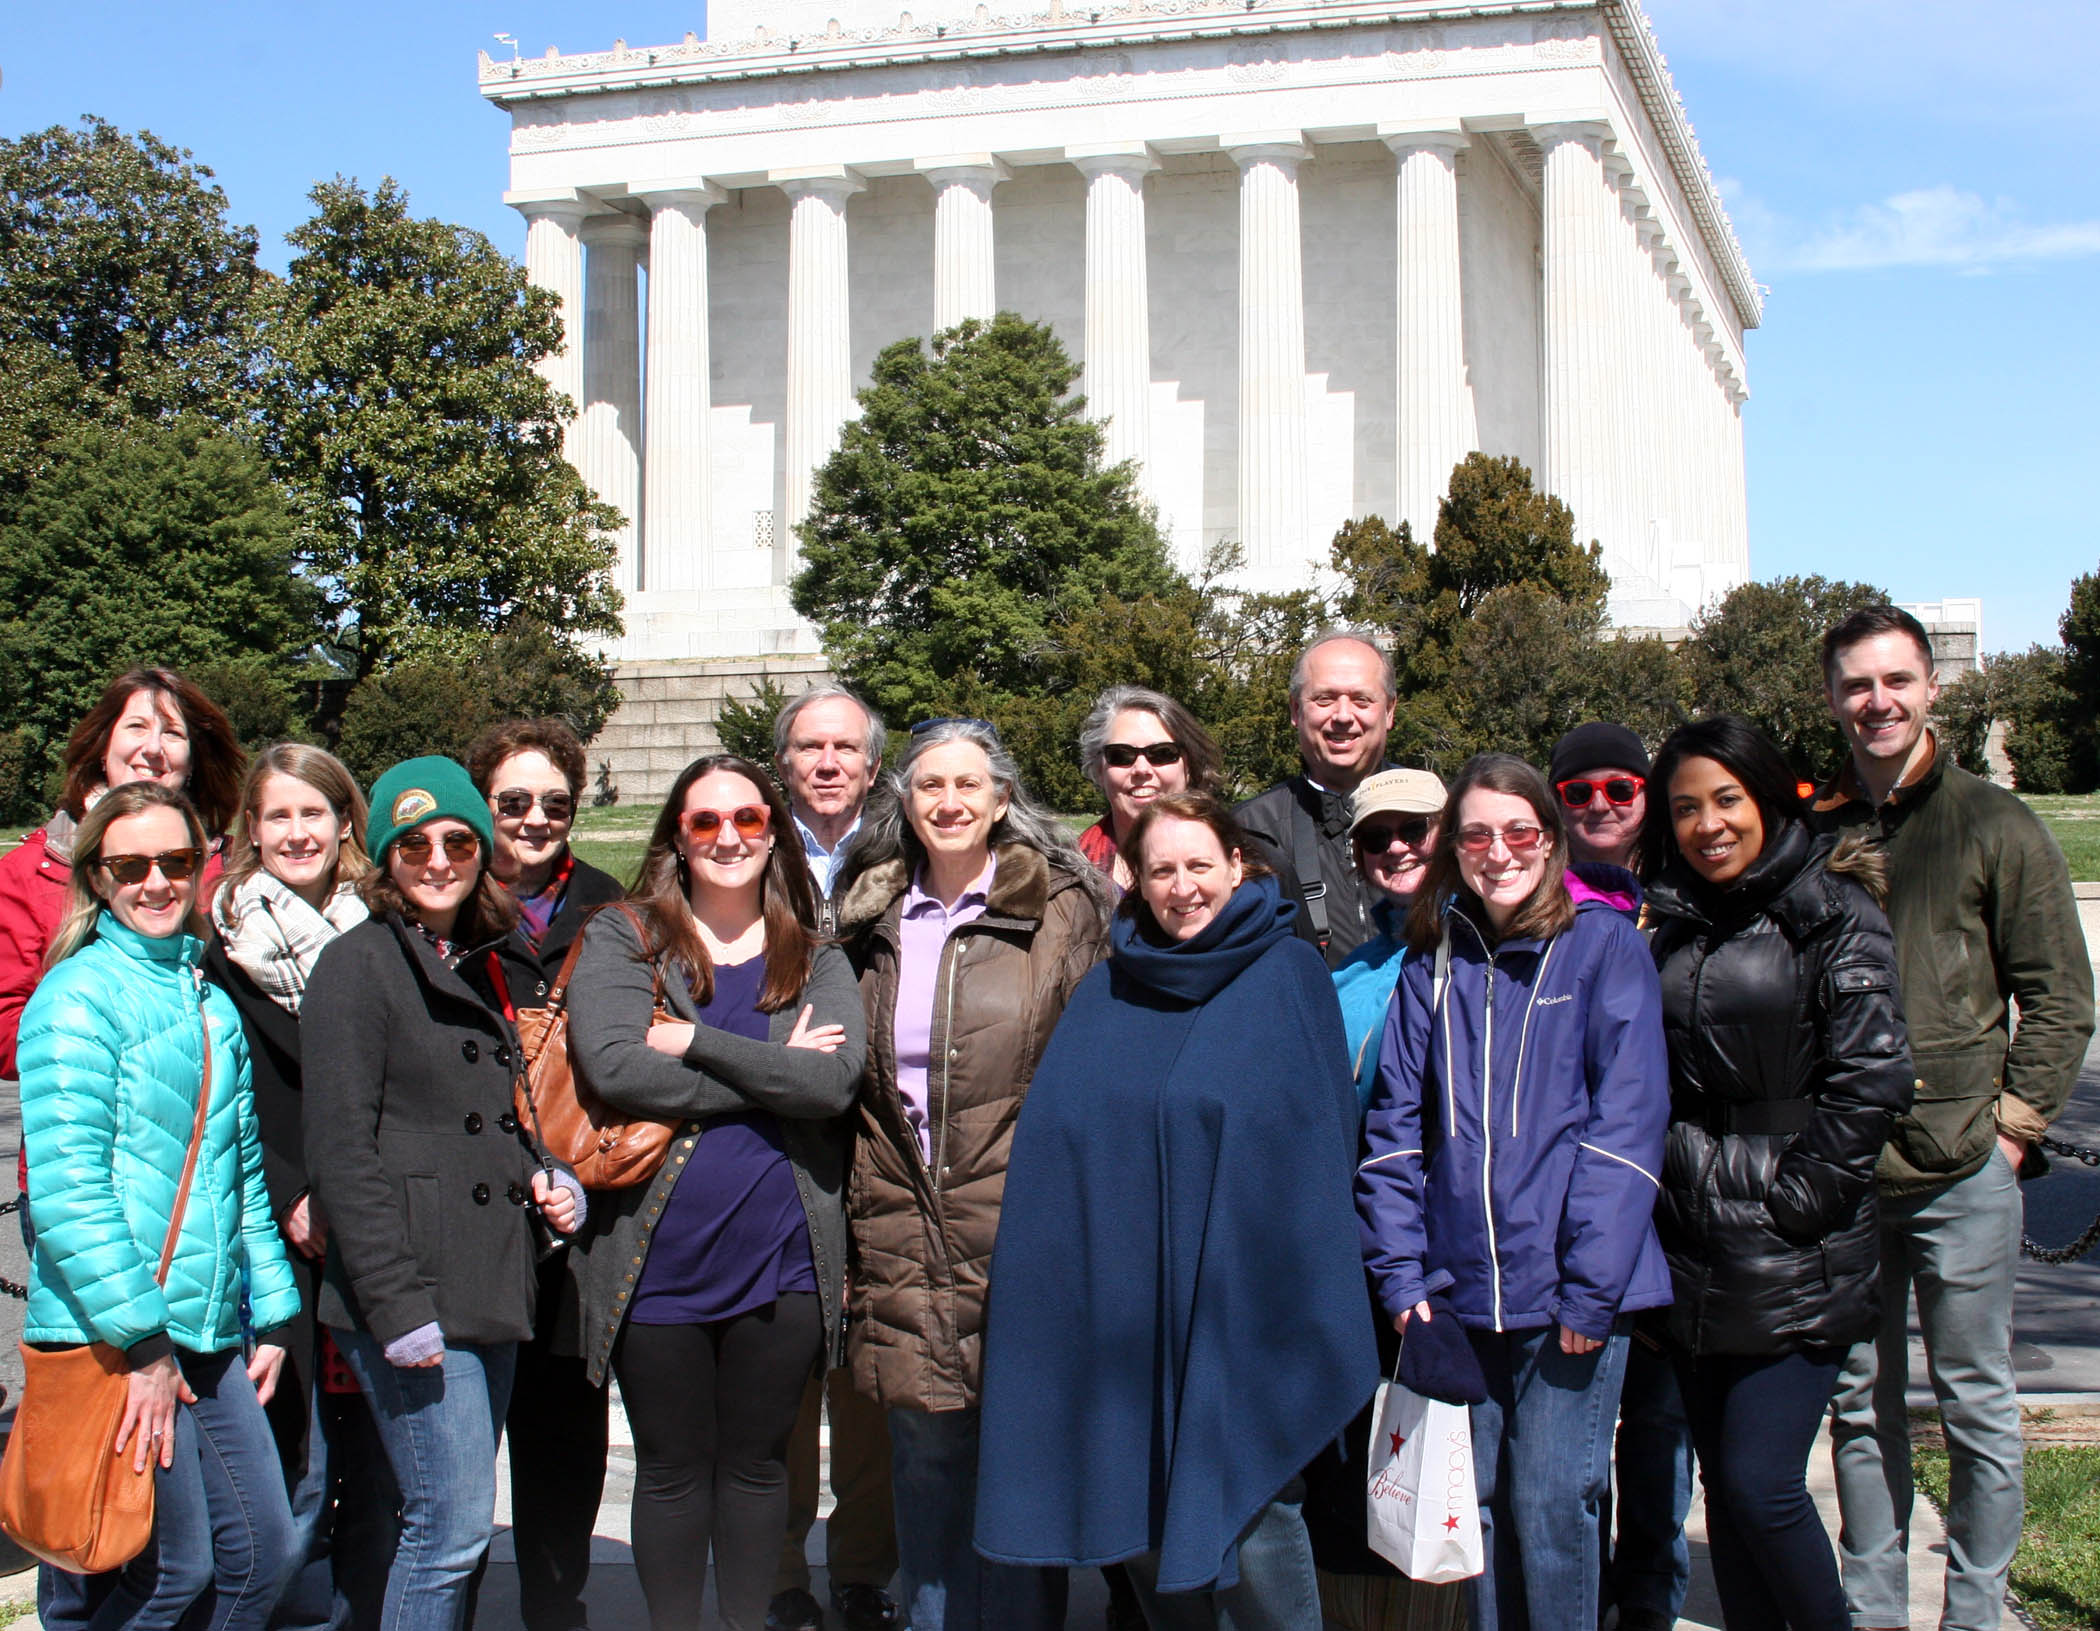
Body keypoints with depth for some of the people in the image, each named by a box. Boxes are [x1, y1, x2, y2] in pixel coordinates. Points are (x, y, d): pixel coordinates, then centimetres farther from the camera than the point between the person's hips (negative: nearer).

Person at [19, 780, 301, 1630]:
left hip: (209, 1336, 8)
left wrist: (270, 1313, 15)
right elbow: (67, 1189, -16)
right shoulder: (79, 995, -9)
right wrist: (142, 1342, -18)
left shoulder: (211, 1003, 15)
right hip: (105, 1336, -7)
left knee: (263, 1555, 7)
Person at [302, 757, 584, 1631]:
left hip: (490, 1290, 7)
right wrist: (396, 1305, -18)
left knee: (454, 1524, 10)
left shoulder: (489, 964, 17)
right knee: (455, 1523, -9)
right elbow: (340, 1154, -13)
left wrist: (546, 1178, 7)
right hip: (412, 1301, -7)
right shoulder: (358, 965, -6)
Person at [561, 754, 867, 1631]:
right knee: (672, 1468, 12)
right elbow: (611, 1063, -18)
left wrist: (693, 1042, -16)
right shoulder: (622, 941, 0)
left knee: (757, 1462, 15)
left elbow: (834, 1080, -13)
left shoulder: (816, 961, 6)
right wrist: (772, 1075, -15)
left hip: (781, 1258, 2)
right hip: (658, 1259, -1)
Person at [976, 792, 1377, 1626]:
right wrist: (1064, 1286, 1)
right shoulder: (1106, 994, 13)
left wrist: (1303, 1297, -7)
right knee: (1145, 1524, 9)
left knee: (1250, 1515, -4)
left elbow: (1318, 1141, -2)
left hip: (1242, 1302, -4)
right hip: (1124, 1302, 4)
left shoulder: (1290, 975, 2)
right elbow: (1051, 1140, 10)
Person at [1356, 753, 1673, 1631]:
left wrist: (1590, 1288, -14)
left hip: (1566, 1291, -4)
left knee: (1549, 1508, -2)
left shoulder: (1604, 945, -2)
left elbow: (1627, 1122, -8)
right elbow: (1395, 1128, 9)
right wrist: (1402, 1276, 0)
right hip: (1460, 1294, 4)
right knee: (1476, 1506, 10)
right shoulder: (1432, 965, 10)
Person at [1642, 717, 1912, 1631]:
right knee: (1723, 1485, 10)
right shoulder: (1670, 924, 13)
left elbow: (1870, 1080, -11)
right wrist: (1659, 1186, 8)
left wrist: (1790, 1201, -13)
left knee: (1760, 1483, -9)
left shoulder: (1832, 913, -5)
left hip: (1794, 1262, -6)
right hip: (1692, 1257, 6)